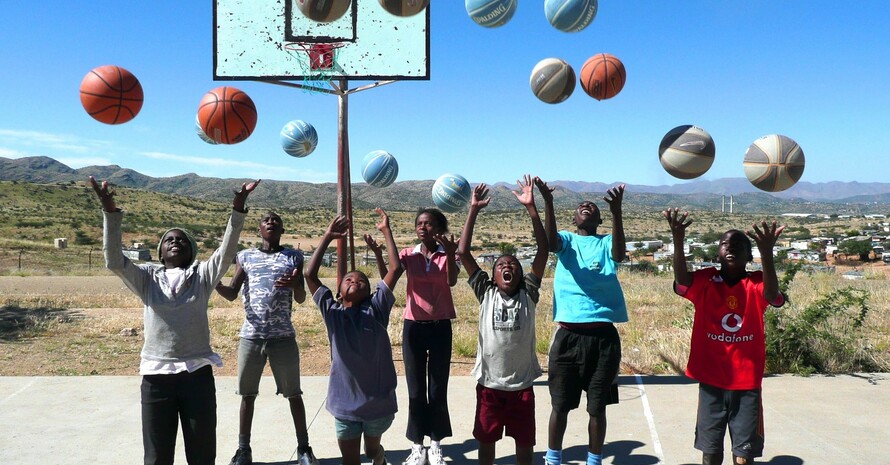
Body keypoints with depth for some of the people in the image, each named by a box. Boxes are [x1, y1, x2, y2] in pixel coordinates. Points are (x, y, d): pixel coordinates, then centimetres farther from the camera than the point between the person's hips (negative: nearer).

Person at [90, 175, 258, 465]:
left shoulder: (202, 276, 5)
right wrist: (110, 212, -19)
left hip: (197, 374, 0)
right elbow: (114, 261, -7)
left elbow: (226, 253, -9)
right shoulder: (147, 278, 6)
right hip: (156, 376, 1)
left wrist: (238, 210, -21)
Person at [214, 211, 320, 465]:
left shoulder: (294, 257, 3)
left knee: (294, 393, 5)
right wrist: (214, 282, -18)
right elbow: (232, 294, 3)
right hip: (251, 336, 1)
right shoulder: (246, 256, 6)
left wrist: (294, 285, -23)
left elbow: (301, 298, 0)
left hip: (283, 336, -1)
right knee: (247, 394, 9)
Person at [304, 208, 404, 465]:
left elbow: (395, 269, -13)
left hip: (378, 401, 0)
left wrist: (386, 231, -9)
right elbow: (310, 275, -9)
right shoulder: (332, 312, -3)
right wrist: (328, 237, -8)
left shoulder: (376, 310, -6)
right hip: (345, 402, 0)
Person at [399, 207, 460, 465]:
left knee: (438, 389, 7)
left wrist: (450, 252, -37)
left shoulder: (448, 254, -3)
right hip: (413, 327, 1)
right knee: (416, 390, 8)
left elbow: (451, 281, -21)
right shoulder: (408, 254, 1)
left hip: (440, 328, -1)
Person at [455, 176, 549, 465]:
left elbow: (543, 252, -9)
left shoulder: (528, 294, -1)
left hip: (522, 384, 0)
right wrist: (474, 210, -9)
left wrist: (531, 208, -14)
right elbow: (463, 253, -6)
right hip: (489, 383, 0)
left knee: (524, 441, 13)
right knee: (486, 440, 15)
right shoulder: (485, 293, 0)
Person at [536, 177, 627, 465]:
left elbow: (619, 254, -17)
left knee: (597, 407, 9)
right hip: (568, 335, 0)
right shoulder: (566, 241, 8)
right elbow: (550, 242, -17)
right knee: (560, 405, 9)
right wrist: (548, 203, -34)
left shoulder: (606, 244, 8)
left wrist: (616, 210, -32)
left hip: (604, 336, 0)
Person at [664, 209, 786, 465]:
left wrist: (767, 252, -44)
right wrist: (678, 240, -44)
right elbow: (681, 280, -25)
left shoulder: (757, 283, -2)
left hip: (747, 383, 0)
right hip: (711, 381, 0)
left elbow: (772, 296, -26)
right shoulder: (705, 281, -3)